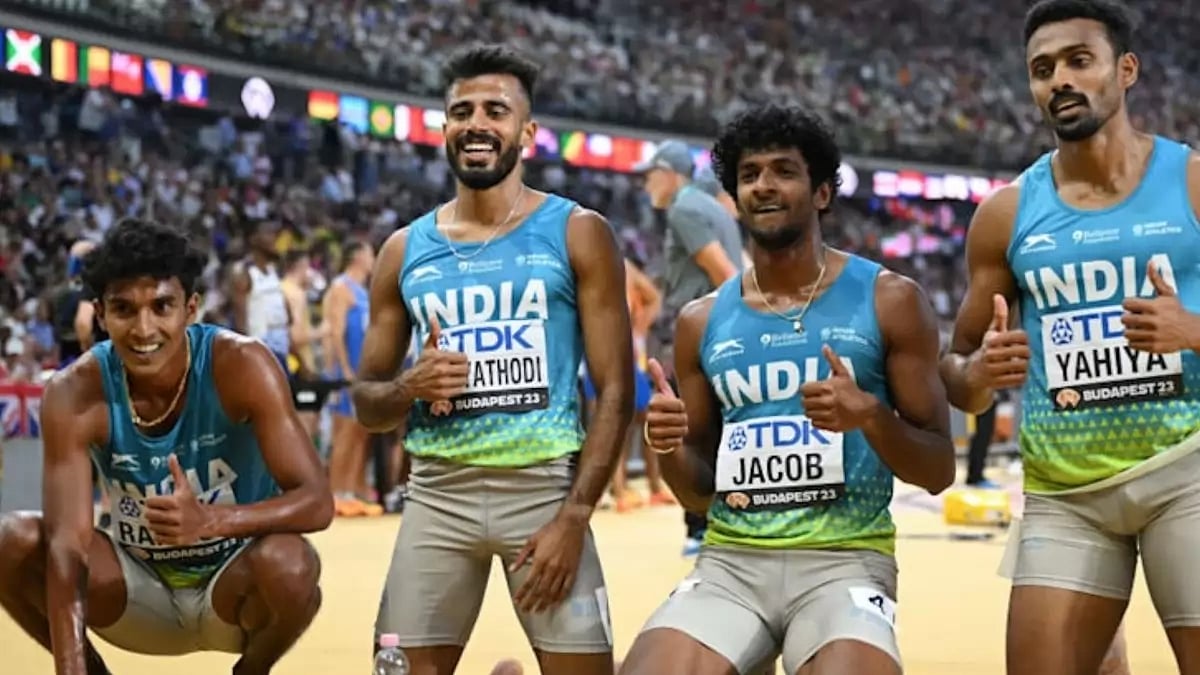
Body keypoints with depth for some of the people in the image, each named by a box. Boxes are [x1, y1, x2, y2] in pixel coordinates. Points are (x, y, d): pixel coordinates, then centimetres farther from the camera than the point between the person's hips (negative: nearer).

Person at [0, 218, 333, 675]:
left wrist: (209, 521, -45)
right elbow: (67, 547, -27)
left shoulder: (241, 366, -22)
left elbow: (316, 502, -26)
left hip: (234, 587, -1)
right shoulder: (75, 394, -19)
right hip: (139, 591, 1)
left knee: (288, 564, -34)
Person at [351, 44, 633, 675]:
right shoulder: (404, 250, 10)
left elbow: (615, 392, -4)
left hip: (545, 485, -3)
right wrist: (409, 387, -9)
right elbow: (366, 403, 15)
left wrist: (574, 517, -13)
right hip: (437, 492, 3)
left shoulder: (577, 233, 0)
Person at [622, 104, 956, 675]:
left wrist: (870, 416, -17)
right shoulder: (702, 321, 12)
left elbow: (938, 471, 2)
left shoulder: (889, 301, 2)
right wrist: (670, 450, -5)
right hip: (729, 562, 3)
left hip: (845, 560, -3)